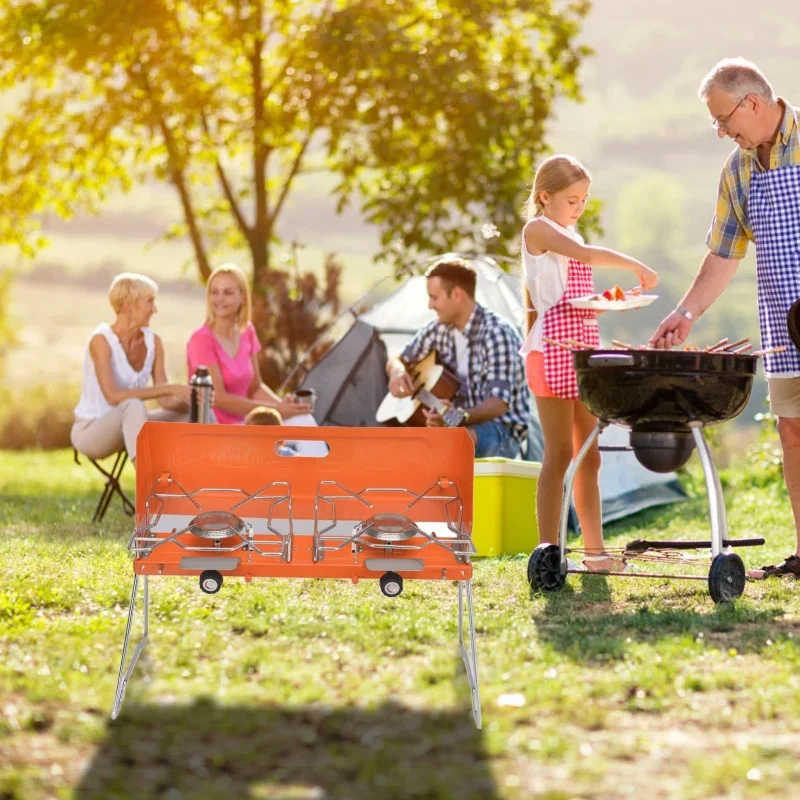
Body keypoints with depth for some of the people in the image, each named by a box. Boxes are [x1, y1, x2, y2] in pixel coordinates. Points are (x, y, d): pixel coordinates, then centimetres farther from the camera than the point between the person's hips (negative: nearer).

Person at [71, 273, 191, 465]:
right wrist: (169, 388, -35)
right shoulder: (101, 341, -21)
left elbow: (164, 400, -4)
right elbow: (113, 396, -33)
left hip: (127, 425, 7)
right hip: (89, 431, -7)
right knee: (134, 405, -38)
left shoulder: (153, 341, -1)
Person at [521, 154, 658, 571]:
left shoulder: (570, 236, 22)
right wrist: (635, 266, -22)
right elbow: (583, 253, -23)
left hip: (583, 351, 8)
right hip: (552, 350, -8)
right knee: (560, 452, -8)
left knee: (588, 454, 8)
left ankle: (594, 548, 12)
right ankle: (548, 550, -6)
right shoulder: (538, 228, -5)